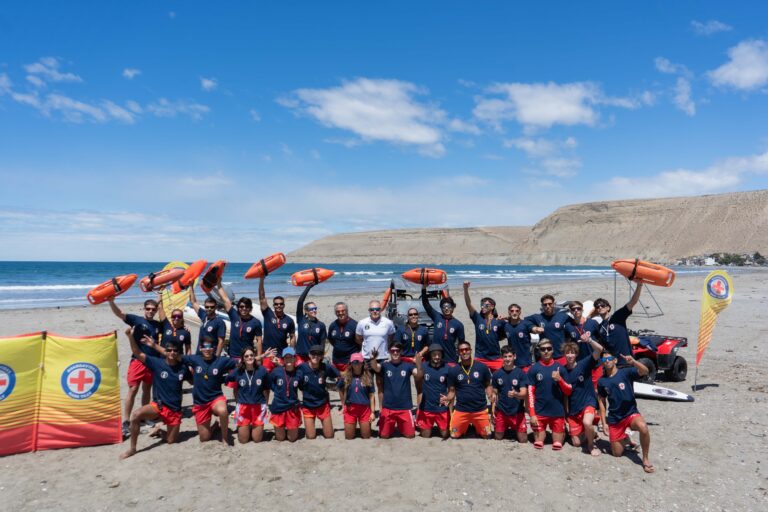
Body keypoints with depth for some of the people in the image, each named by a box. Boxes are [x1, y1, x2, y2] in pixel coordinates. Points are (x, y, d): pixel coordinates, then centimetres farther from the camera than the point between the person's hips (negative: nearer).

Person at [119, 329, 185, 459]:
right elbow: (138, 353, -14)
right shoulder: (157, 363, -8)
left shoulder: (182, 368, -3)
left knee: (171, 440, 5)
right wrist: (130, 336, -27)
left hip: (175, 410, 2)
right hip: (158, 405, -1)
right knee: (135, 415, -30)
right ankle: (132, 448, -11)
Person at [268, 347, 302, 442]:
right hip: (278, 407, 0)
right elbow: (269, 383, 4)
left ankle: (291, 429, 39)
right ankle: (280, 429, 41)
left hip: (293, 408, 0)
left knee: (292, 438, 8)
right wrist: (278, 391, -1)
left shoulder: (298, 373, -12)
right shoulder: (276, 371, -13)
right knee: (280, 438, 9)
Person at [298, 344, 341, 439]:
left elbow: (340, 376, -2)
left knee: (329, 436, 5)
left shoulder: (326, 368, -12)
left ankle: (325, 424, 36)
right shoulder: (302, 368, -14)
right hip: (307, 405, -1)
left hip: (323, 405, 1)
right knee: (310, 436, 1)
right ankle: (308, 426, 32)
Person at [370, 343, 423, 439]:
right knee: (384, 435, 1)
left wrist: (418, 364, -38)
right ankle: (392, 427, 34)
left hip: (405, 407, 0)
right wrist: (373, 359, -48)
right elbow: (375, 368, -24)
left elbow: (419, 376, -16)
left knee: (410, 435, 2)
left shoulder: (408, 365, -1)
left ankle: (400, 426, 34)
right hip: (388, 407, 0)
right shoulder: (385, 365, -2)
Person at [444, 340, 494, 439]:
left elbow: (488, 385, 6)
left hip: (480, 410, 0)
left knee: (486, 436, 3)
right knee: (454, 435, 2)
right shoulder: (453, 370, -1)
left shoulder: (482, 367, -2)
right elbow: (452, 391, 4)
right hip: (461, 410, 0)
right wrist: (447, 399, -16)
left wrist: (490, 395, -13)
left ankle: (476, 427, 34)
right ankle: (465, 427, 34)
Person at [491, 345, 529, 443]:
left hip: (517, 412, -2)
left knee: (523, 440, -3)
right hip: (501, 411, 2)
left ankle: (515, 429, 28)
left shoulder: (521, 373, -9)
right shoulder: (497, 374, -2)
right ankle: (507, 428, 36)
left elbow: (524, 394, -14)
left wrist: (515, 394, -36)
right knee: (498, 437, 5)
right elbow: (494, 394, 6)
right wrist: (493, 412, 2)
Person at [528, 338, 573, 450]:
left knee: (557, 445, 8)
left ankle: (561, 432, 36)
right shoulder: (534, 368, -2)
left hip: (557, 411, 1)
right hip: (539, 412, -1)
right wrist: (532, 414, -9)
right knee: (538, 444, 4)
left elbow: (568, 392, 3)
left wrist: (559, 379, -15)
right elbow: (530, 393, -3)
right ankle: (542, 432, 32)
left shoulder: (560, 367, 1)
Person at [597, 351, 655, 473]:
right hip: (614, 419, 3)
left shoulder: (626, 372, -8)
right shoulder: (601, 381, 1)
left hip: (631, 413, -3)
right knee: (617, 453, 4)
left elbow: (645, 372, -26)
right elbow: (602, 401, 8)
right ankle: (623, 437, 38)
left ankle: (645, 459, -15)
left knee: (643, 427, -37)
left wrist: (633, 362, -45)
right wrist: (604, 422, 4)